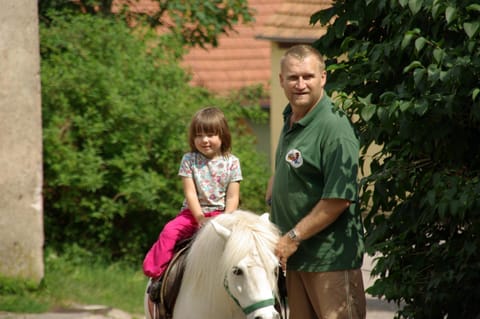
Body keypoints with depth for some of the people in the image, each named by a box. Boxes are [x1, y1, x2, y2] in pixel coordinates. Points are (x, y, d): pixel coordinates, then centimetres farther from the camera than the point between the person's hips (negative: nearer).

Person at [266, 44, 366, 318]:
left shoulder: (335, 128, -18)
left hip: (331, 258, -9)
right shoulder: (291, 119, 12)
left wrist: (293, 238, -18)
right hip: (296, 255, 9)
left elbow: (339, 199, -23)